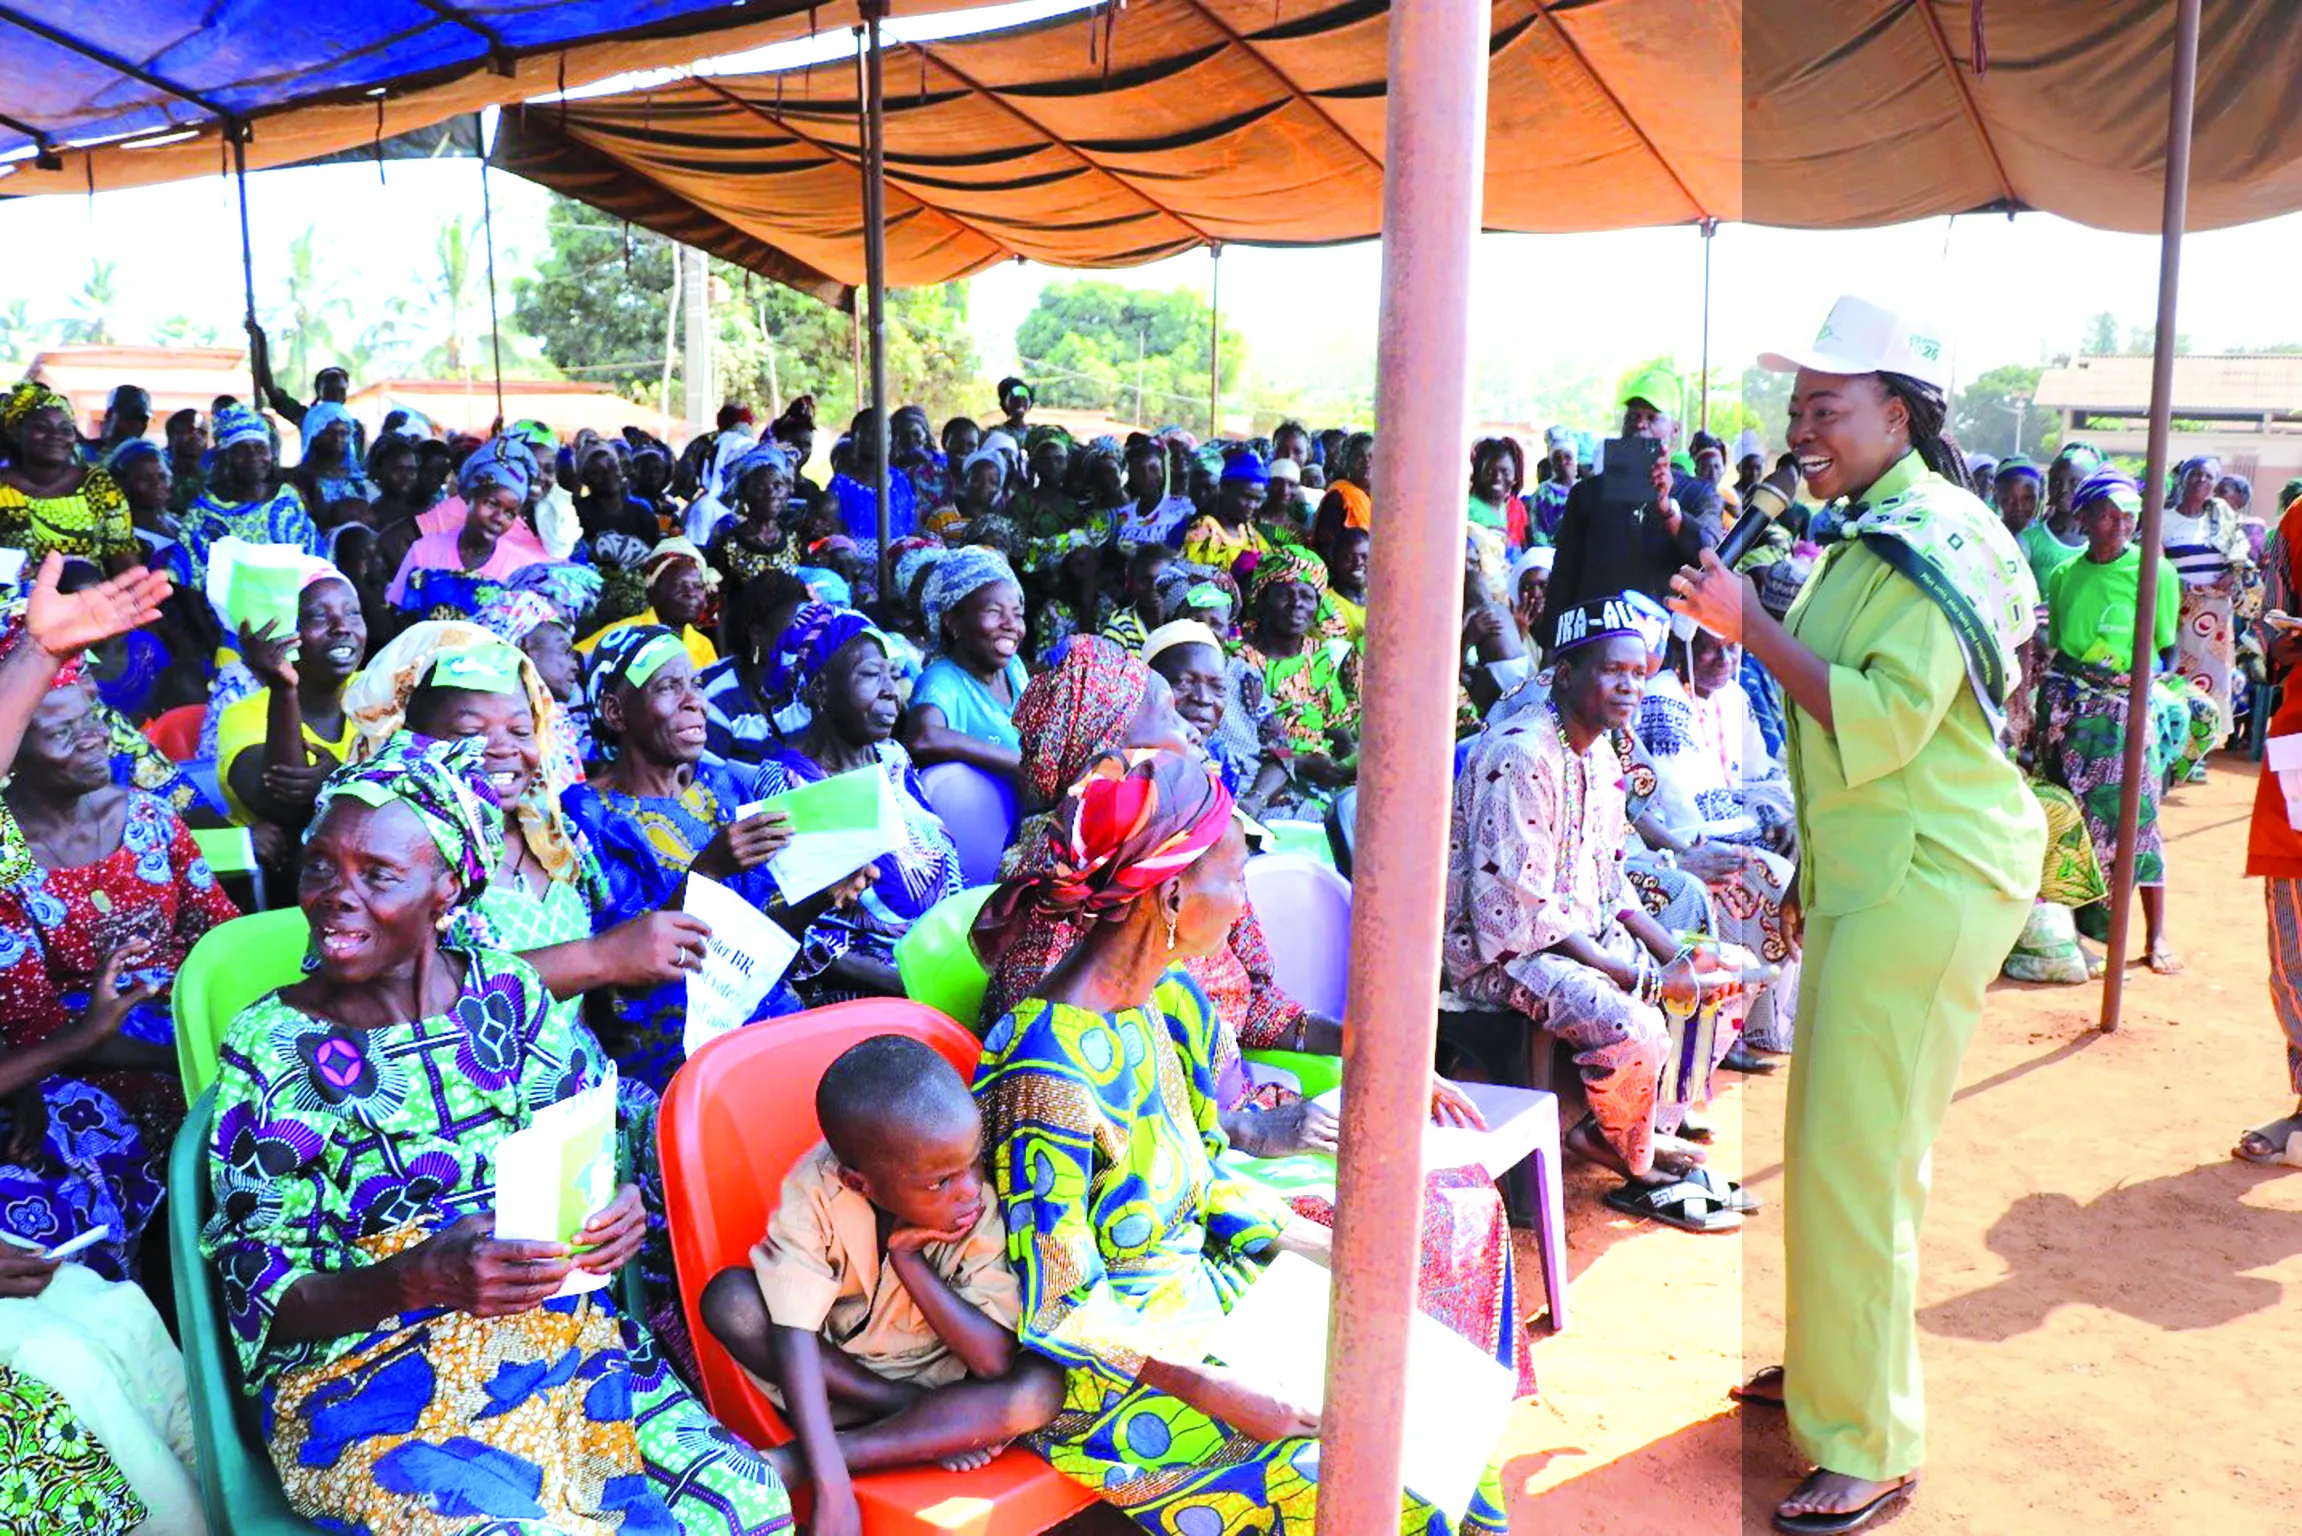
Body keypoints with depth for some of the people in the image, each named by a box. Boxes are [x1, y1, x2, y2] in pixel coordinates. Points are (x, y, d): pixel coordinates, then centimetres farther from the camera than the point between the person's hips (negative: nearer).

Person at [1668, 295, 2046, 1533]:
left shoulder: (1930, 538, -15)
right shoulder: (1874, 535, 16)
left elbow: (1885, 719, -25)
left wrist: (1754, 628, -22)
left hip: (1928, 881, -10)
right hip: (1873, 874, 10)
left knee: (1853, 1155, -8)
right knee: (1837, 1140, 18)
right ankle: (1829, 1367, 34)